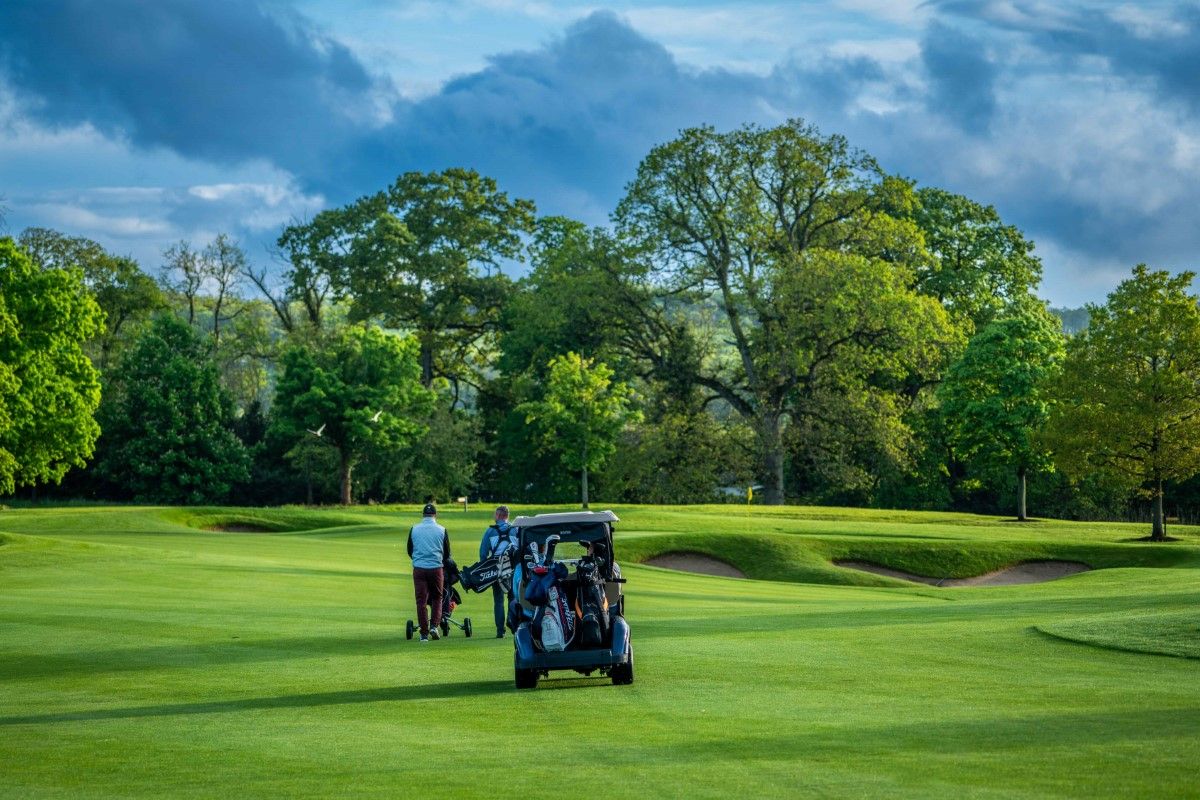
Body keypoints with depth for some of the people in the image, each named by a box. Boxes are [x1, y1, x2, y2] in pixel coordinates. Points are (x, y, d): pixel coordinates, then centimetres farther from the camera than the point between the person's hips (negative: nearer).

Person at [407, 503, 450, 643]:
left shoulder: (414, 529, 2)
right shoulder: (441, 530, 0)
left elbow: (410, 551, 13)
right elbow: (447, 553, 8)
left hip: (419, 568, 1)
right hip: (436, 568, 0)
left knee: (421, 601, 4)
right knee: (437, 599, 16)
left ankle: (424, 634, 2)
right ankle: (435, 626, 0)